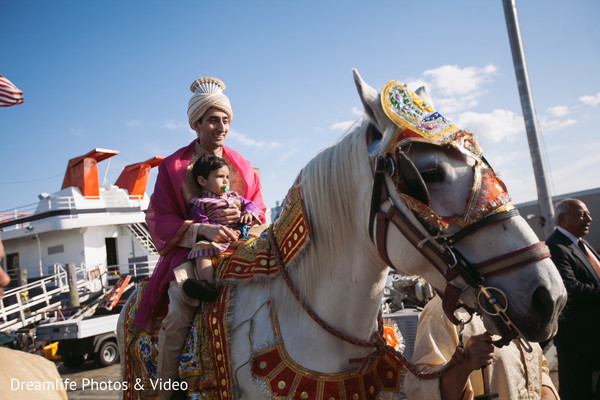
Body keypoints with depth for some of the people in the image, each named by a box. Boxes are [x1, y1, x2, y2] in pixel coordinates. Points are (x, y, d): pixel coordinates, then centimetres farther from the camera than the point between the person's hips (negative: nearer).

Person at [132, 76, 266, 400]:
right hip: (189, 251, -2)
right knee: (180, 306, -29)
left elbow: (260, 210, 15)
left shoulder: (243, 166, 14)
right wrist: (202, 229, -19)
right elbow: (157, 220, -3)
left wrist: (242, 214, -11)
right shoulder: (174, 166, 4)